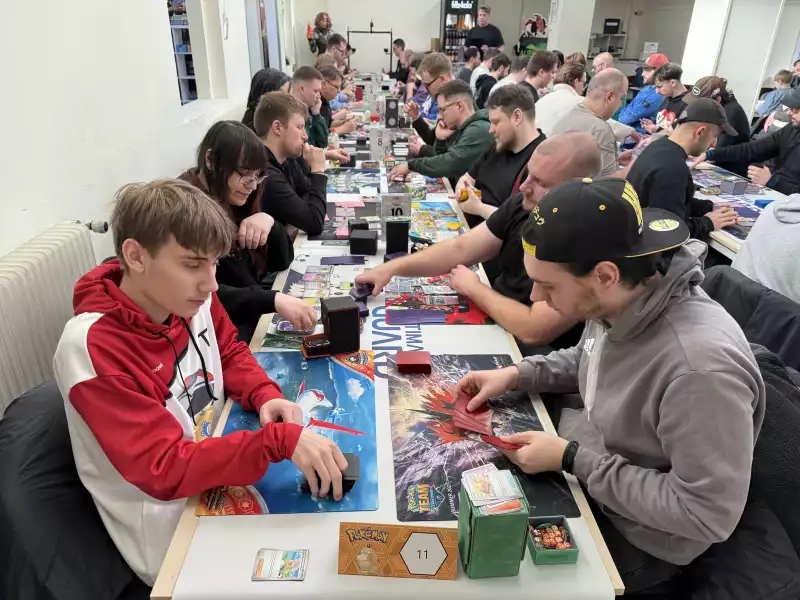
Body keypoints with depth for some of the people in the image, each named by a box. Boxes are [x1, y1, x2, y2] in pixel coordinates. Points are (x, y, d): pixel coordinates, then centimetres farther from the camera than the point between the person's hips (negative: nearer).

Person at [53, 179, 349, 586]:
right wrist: (279, 440, -38)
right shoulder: (92, 349, -28)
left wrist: (265, 396, -12)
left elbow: (230, 353, 8)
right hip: (174, 531, -5)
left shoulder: (188, 298, -10)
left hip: (224, 476, 6)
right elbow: (164, 471, -29)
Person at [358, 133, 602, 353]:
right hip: (490, 320, 6)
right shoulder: (523, 205, -5)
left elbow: (534, 330, -30)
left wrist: (474, 289, -15)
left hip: (535, 358, -6)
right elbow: (461, 248, -2)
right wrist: (393, 267, -13)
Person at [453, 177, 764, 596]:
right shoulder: (615, 302, -13)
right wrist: (516, 375, -5)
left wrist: (571, 460, -26)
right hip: (588, 458, 7)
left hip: (631, 534, -6)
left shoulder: (700, 368, -37)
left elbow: (708, 515, -27)